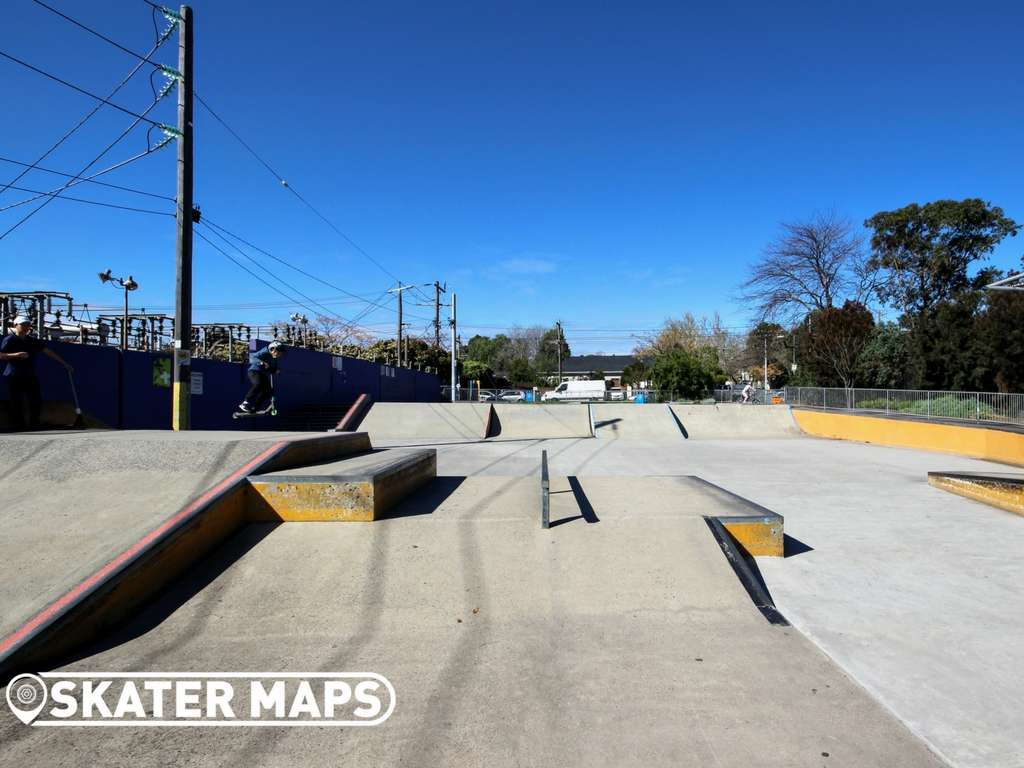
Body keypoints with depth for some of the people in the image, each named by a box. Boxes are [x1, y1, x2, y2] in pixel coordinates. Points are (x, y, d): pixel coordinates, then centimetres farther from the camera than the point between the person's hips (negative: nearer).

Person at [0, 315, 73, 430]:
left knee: (37, 402, 4)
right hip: (14, 377, -5)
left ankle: (34, 426, 13)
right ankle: (18, 427, 3)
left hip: (31, 376, 5)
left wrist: (64, 363, 4)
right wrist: (17, 354, -23)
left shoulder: (33, 340, 11)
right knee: (16, 404, -3)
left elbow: (49, 352, 8)